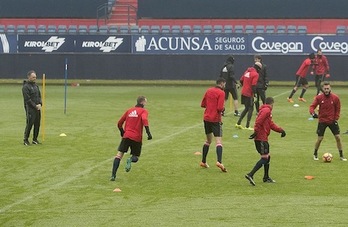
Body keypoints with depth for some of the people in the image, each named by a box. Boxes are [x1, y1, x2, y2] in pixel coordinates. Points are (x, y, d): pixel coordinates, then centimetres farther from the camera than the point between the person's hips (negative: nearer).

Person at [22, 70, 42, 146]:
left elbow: (39, 96, 19)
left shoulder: (35, 85, 15)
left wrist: (40, 104, 1)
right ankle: (25, 139, 3)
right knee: (29, 124, -8)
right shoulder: (25, 87, -10)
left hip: (37, 108, 7)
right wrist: (35, 106, -15)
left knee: (37, 124, 7)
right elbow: (27, 99, -15)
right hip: (30, 108, -7)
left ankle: (35, 139, 15)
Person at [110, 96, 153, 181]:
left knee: (119, 155, 1)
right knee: (135, 157, 14)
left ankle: (113, 175, -15)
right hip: (137, 138, -3)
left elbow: (119, 123, 20)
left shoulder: (129, 110, 18)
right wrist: (148, 132, -25)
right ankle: (130, 160, -22)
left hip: (126, 136, 3)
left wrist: (122, 132, 36)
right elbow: (144, 120, -19)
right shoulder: (143, 111, 3)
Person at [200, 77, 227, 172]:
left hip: (206, 118, 7)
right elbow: (220, 108, -18)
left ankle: (203, 162, 24)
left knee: (208, 140, 20)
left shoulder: (209, 91, 10)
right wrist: (223, 109, 2)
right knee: (218, 140, -9)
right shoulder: (221, 93, -10)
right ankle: (219, 161, -26)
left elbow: (202, 104, 16)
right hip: (215, 119, -7)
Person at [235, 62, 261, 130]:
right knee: (250, 109, 2)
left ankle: (238, 123, 17)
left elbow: (241, 80, 16)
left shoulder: (247, 71, 11)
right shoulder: (255, 74, -12)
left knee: (246, 108, 19)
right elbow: (253, 85, -20)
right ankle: (247, 126, 1)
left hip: (243, 92, 8)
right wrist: (254, 94, -16)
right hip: (249, 94, -8)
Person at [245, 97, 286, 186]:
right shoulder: (267, 110, -9)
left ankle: (266, 177, 26)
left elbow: (271, 124, 20)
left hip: (263, 138, 10)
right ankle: (250, 175, -20)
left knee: (267, 156, 18)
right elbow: (259, 121, -22)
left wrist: (281, 130, 10)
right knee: (264, 158, -12)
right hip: (261, 138, -10)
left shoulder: (266, 110, 23)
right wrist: (256, 132, -25)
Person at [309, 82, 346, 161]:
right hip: (322, 121, -1)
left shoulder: (335, 98, -7)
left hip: (332, 121, 1)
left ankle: (341, 155, 9)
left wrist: (336, 119, -3)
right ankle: (315, 154, 21)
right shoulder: (318, 97, -8)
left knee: (338, 137, -3)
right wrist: (313, 113, -31)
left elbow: (338, 109, 3)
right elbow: (312, 106, -10)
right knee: (320, 138, -1)